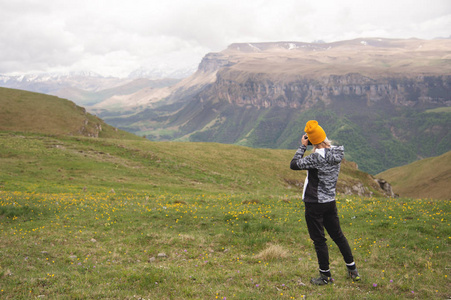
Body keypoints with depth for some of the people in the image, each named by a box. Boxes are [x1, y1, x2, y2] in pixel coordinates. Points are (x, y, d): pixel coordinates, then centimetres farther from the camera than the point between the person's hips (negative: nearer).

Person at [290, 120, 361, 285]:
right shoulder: (337, 153, -1)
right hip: (330, 202, 7)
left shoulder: (317, 157, -23)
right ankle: (353, 271, 27)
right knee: (338, 236, 19)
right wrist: (323, 140, 4)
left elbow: (294, 164, -17)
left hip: (315, 204, -7)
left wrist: (302, 146, -8)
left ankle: (326, 276, 15)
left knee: (319, 240, 5)